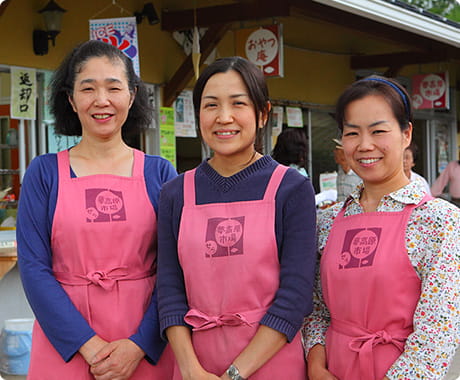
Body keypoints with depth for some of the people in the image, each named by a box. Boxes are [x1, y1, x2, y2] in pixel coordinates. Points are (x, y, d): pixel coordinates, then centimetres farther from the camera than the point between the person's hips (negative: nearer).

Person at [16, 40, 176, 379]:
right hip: (65, 346, 0)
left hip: (145, 348, 1)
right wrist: (90, 345, -14)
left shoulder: (159, 173, 2)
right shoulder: (44, 172, 0)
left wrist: (139, 345, -13)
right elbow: (33, 267, -6)